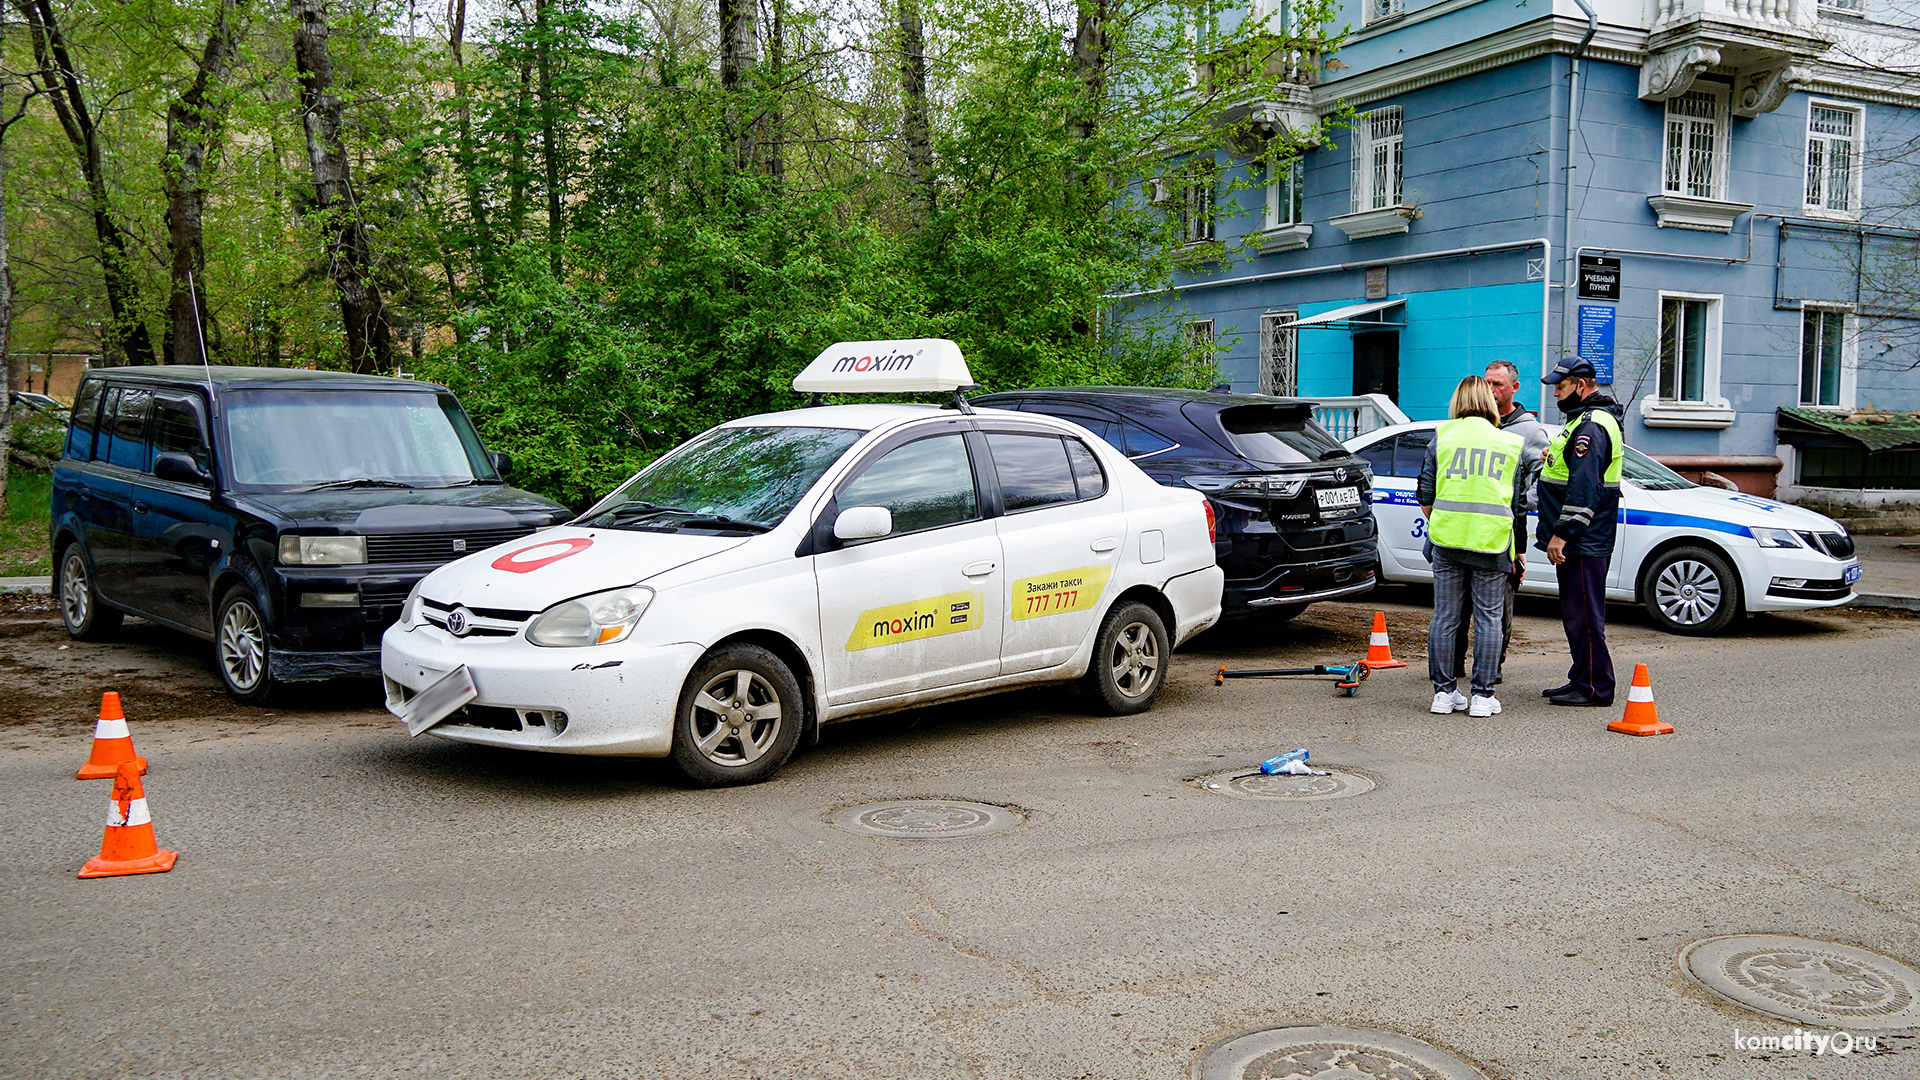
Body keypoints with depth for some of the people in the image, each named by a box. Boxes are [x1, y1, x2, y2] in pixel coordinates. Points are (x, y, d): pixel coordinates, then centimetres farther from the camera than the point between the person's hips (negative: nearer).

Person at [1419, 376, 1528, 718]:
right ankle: (1483, 695, 5)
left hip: (1447, 539, 0)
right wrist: (1519, 550, 17)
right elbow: (1520, 503, 10)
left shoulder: (1442, 437, 5)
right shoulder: (1512, 443, 8)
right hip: (1493, 540, 0)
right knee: (1488, 618, 5)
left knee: (1445, 616, 7)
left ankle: (1444, 691, 12)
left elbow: (1425, 493, 7)